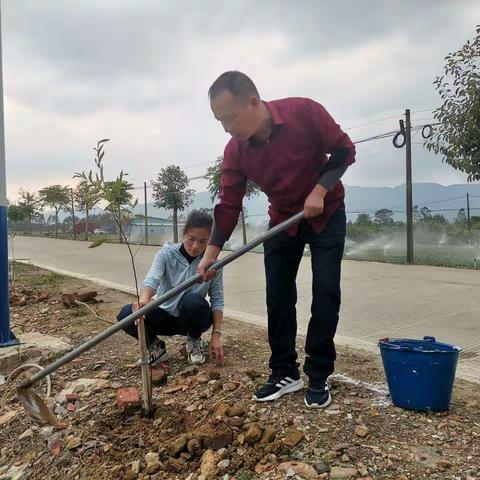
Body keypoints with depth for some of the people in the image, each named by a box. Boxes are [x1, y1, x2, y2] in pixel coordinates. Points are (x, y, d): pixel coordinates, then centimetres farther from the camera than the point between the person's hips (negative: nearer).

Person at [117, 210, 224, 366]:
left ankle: (194, 342, -3)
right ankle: (156, 347, 3)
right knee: (127, 314, -25)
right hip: (165, 315, 1)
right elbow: (152, 279, -30)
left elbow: (217, 298, -10)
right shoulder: (167, 253, -13)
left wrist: (216, 335, -17)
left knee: (193, 301, -35)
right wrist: (143, 300, -52)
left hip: (192, 318, 0)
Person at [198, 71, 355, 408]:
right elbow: (229, 205, -13)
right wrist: (212, 251, -21)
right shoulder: (235, 151, -16)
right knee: (278, 296, 0)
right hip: (283, 220, 3)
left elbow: (344, 150, -14)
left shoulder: (305, 112, -25)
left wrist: (319, 190, -25)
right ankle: (285, 373, 12)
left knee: (326, 293, -7)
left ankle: (319, 377, 5)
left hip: (326, 213, -3)